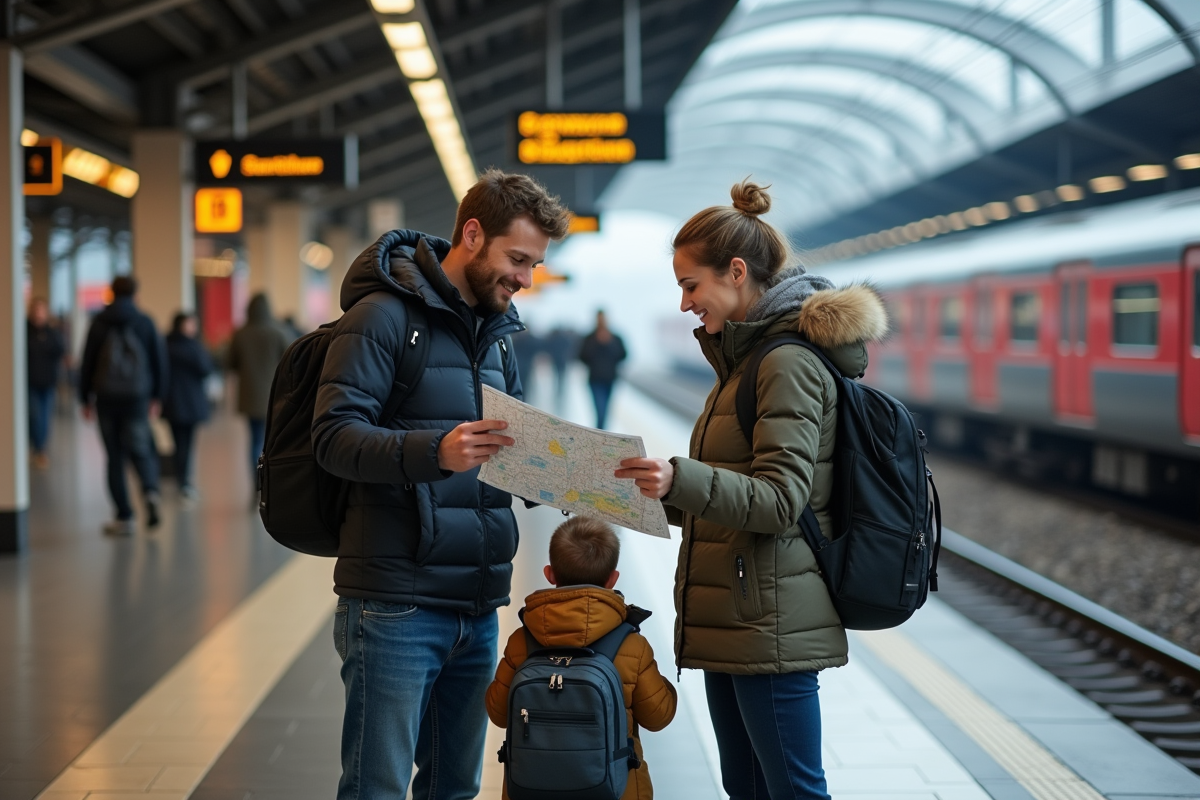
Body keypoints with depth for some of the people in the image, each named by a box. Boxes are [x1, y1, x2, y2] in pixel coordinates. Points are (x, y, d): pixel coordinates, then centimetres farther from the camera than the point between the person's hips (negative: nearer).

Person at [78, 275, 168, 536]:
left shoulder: (99, 323, 2)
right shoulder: (145, 322, 2)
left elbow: (87, 362, 2)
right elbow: (159, 361, 3)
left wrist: (85, 398, 9)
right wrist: (156, 396, 11)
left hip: (106, 397, 0)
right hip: (137, 397, 0)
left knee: (115, 456, 6)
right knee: (140, 449, 11)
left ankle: (125, 517, 4)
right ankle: (150, 490, -19)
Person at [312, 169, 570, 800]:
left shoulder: (495, 332, 18)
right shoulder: (385, 313, -8)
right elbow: (334, 435, -17)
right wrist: (433, 452, -33)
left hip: (478, 605, 8)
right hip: (396, 604, -7)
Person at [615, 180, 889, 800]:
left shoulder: (790, 362, -14)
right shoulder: (746, 356, 17)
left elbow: (780, 499, -22)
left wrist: (680, 479, -34)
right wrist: (660, 488, 11)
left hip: (769, 625, -10)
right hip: (731, 622, 10)